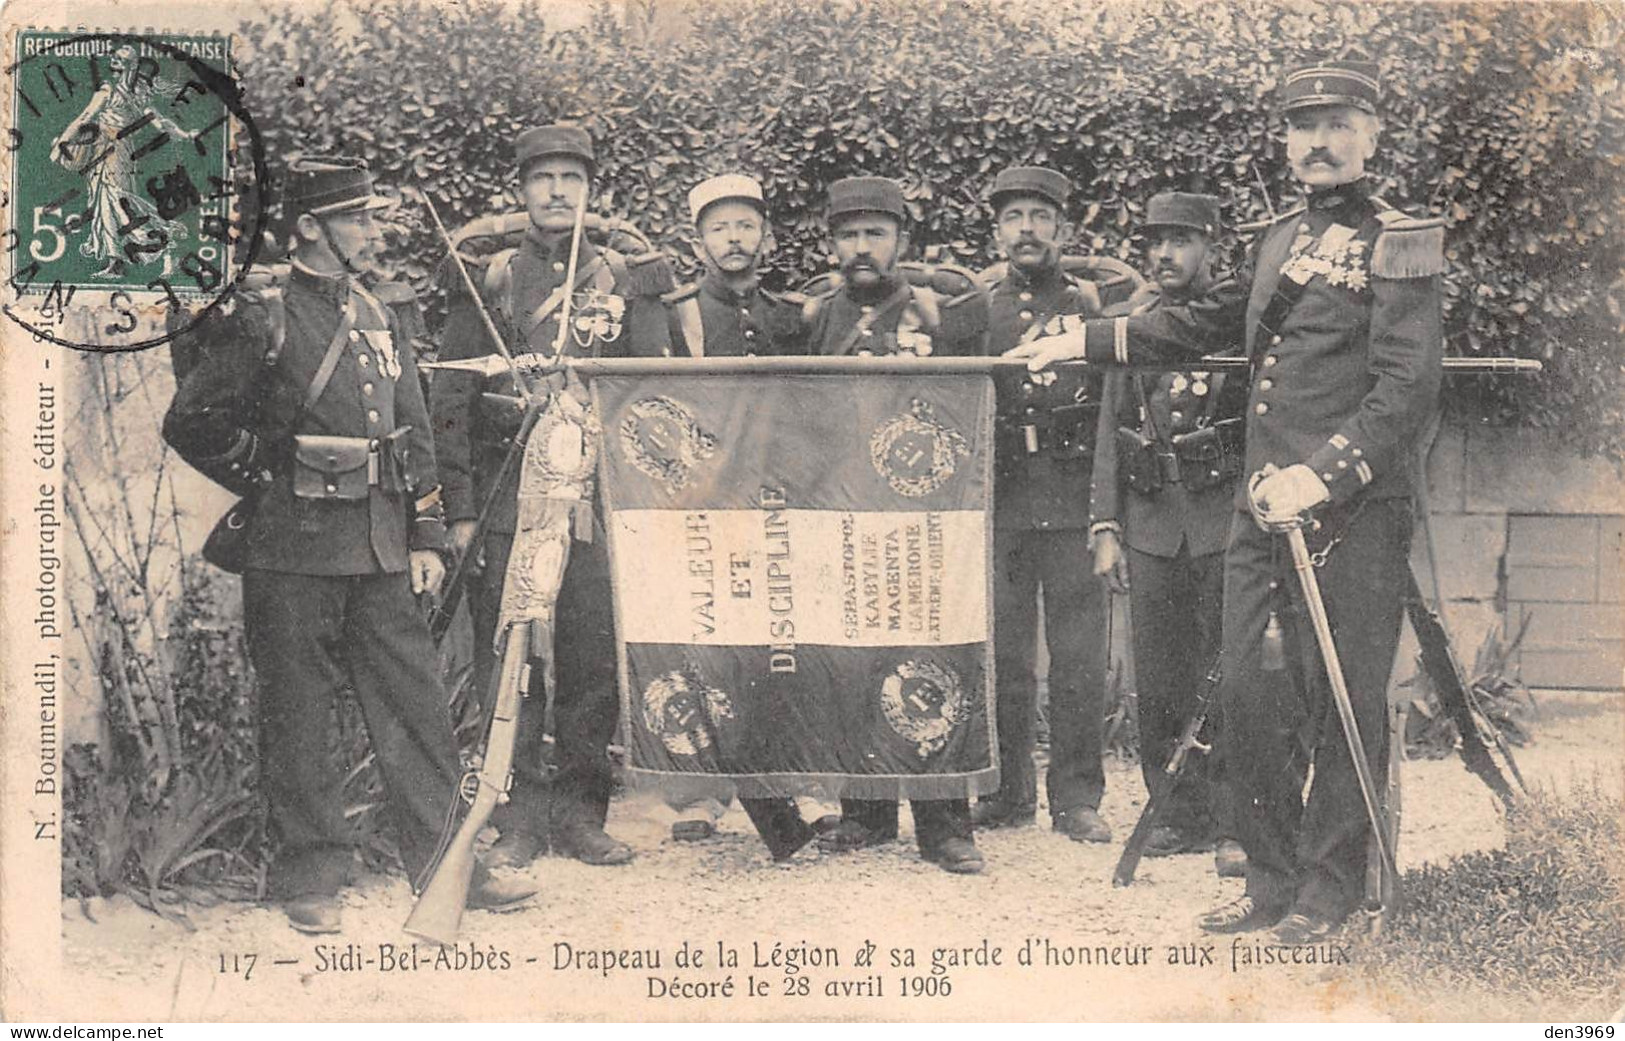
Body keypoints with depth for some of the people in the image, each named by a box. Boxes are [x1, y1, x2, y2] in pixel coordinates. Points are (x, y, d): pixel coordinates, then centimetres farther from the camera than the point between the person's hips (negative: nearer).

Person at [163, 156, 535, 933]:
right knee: (299, 720, 3)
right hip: (295, 554, -6)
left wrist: (426, 536, 11)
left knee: (417, 707, 6)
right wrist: (273, 482, 1)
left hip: (381, 549, 6)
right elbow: (192, 424, -3)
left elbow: (413, 435, 16)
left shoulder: (379, 318, 14)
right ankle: (311, 880, 14)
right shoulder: (264, 322, -6)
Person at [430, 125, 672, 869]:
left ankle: (581, 814, 12)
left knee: (597, 661, 1)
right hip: (506, 499, -1)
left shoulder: (626, 281, 11)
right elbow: (450, 401, 6)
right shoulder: (489, 280, 8)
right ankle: (519, 820, 8)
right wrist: (460, 508, -1)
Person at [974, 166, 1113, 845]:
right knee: (1001, 656, 4)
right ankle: (1009, 791, 15)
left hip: (1074, 506, -1)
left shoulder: (1092, 308, 7)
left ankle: (1077, 797, 8)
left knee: (1080, 658, 0)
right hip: (997, 506, 2)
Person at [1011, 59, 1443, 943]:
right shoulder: (1280, 239, 16)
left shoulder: (1399, 243, -5)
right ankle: (1272, 877, 19)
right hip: (1263, 507, 7)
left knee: (1344, 700, 0)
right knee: (1248, 690, 7)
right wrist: (1082, 340, 25)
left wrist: (1324, 475, -23)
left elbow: (1408, 387, -15)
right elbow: (1202, 323, 29)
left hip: (1355, 514, -7)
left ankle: (1331, 886, 13)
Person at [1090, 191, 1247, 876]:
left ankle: (1235, 825, 2)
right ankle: (1180, 814, 18)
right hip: (1150, 523, 4)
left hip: (1225, 516, -4)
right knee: (1159, 682, 7)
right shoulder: (1125, 323, 11)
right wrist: (1105, 529, 6)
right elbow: (1109, 433, 12)